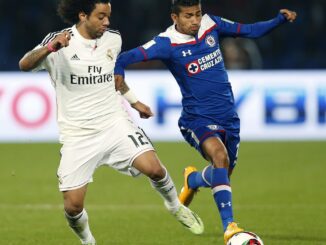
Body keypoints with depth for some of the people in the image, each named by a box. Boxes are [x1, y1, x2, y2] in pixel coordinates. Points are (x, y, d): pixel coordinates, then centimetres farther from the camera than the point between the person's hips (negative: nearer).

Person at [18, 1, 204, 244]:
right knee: (73, 206, -8)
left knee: (153, 168, -19)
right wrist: (51, 48, -47)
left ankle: (175, 206, 13)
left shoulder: (113, 39, 3)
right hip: (77, 135, -3)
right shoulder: (59, 42, -13)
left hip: (115, 124, 3)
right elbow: (25, 65, -30)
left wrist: (133, 100, 26)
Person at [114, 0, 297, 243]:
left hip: (228, 116, 6)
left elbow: (249, 31, 11)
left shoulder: (211, 25, 0)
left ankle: (192, 179, 52)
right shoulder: (168, 43, -15)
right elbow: (129, 56, -24)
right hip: (197, 119, -6)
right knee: (220, 155, -33)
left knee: (222, 175, 16)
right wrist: (119, 71, -45)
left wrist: (281, 19, 0)